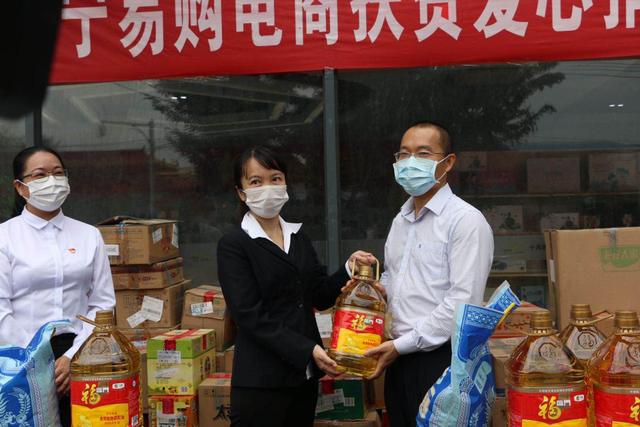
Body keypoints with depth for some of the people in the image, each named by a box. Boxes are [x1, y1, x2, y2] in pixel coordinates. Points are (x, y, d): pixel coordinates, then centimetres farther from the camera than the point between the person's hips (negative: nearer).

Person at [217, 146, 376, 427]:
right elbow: (251, 316, -16)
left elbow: (320, 297, 11)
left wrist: (349, 269, -6)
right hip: (262, 380, -6)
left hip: (304, 373, 6)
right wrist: (307, 350, -21)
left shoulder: (299, 236, 12)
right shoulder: (233, 245, -8)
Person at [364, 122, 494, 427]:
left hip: (441, 358, -7)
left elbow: (463, 301, -18)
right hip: (398, 357, 7)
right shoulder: (401, 220, 14)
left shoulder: (465, 220, -11)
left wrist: (402, 345, -15)